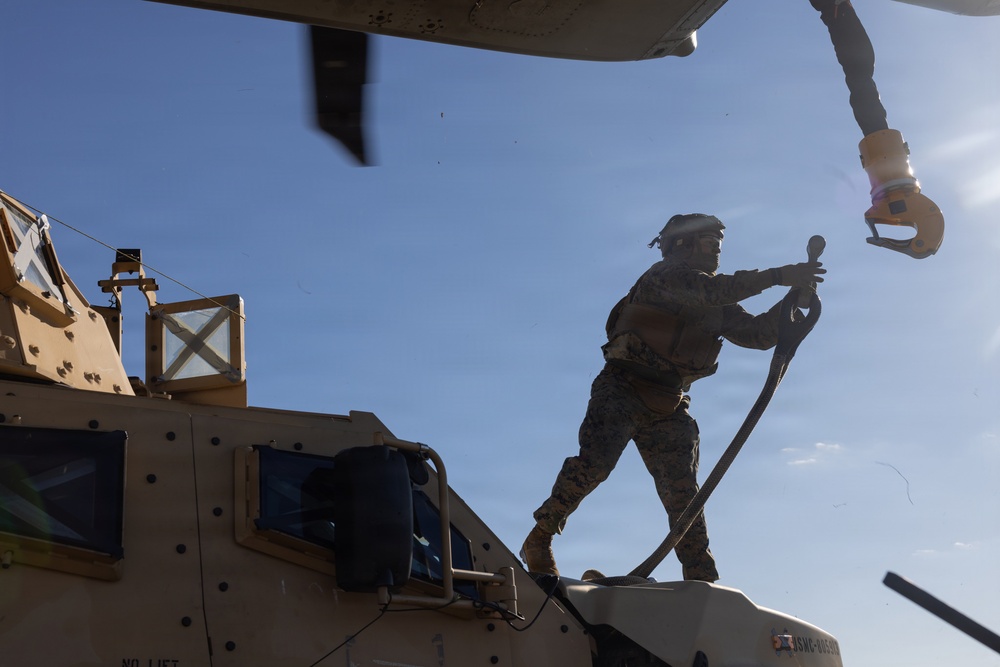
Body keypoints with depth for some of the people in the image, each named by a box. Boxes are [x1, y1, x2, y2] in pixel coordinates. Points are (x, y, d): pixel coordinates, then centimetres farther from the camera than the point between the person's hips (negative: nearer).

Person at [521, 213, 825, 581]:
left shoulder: (715, 306, 19)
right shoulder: (665, 275, -4)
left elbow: (758, 333, 13)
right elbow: (711, 290, -22)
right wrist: (777, 276, -25)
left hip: (668, 405, 7)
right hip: (623, 388, -7)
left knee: (682, 493, 1)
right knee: (594, 462, -24)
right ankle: (539, 539, -9)